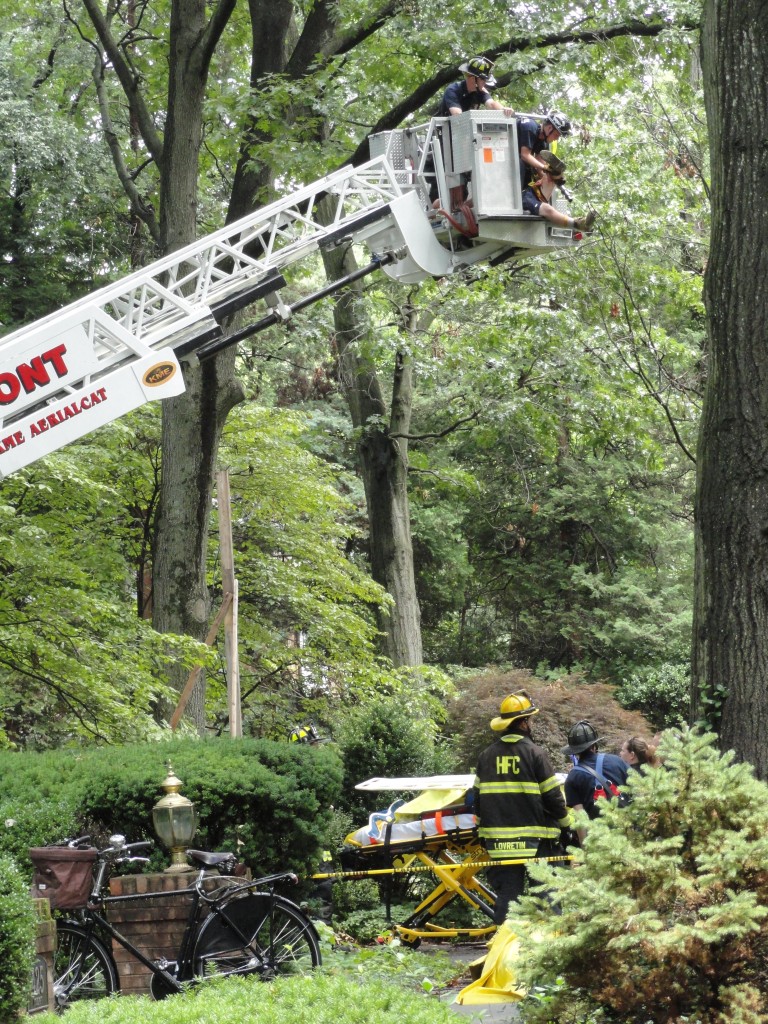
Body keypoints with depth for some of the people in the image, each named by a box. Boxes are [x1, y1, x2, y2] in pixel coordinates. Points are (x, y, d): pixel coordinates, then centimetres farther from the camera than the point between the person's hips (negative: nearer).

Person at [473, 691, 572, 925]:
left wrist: (485, 828, 24)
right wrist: (566, 823, 9)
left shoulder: (487, 755, 6)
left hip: (500, 842, 4)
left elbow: (477, 798, 12)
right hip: (536, 842, -4)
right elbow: (553, 796, -7)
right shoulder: (535, 753, -9)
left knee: (506, 892, 8)